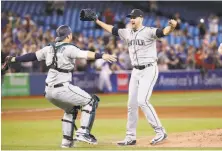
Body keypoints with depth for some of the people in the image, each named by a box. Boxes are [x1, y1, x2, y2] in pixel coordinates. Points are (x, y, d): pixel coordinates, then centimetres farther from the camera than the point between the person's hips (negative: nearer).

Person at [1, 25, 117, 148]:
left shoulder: (50, 48, 11)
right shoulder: (68, 48, -9)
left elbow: (32, 56, 15)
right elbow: (85, 54, -24)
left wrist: (13, 59, 23)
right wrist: (102, 56, -33)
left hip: (49, 91, 8)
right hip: (62, 89, -8)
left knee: (71, 109, 29)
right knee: (90, 101, 1)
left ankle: (67, 141, 25)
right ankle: (83, 132, -10)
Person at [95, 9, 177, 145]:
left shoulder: (149, 32, -14)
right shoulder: (127, 33, 8)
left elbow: (164, 32, -31)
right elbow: (112, 29, 22)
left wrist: (172, 26, -52)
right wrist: (97, 21, 21)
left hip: (149, 70, -8)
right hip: (136, 71, 8)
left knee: (142, 101, -20)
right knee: (132, 104, 8)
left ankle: (160, 132, -13)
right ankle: (131, 137, 17)